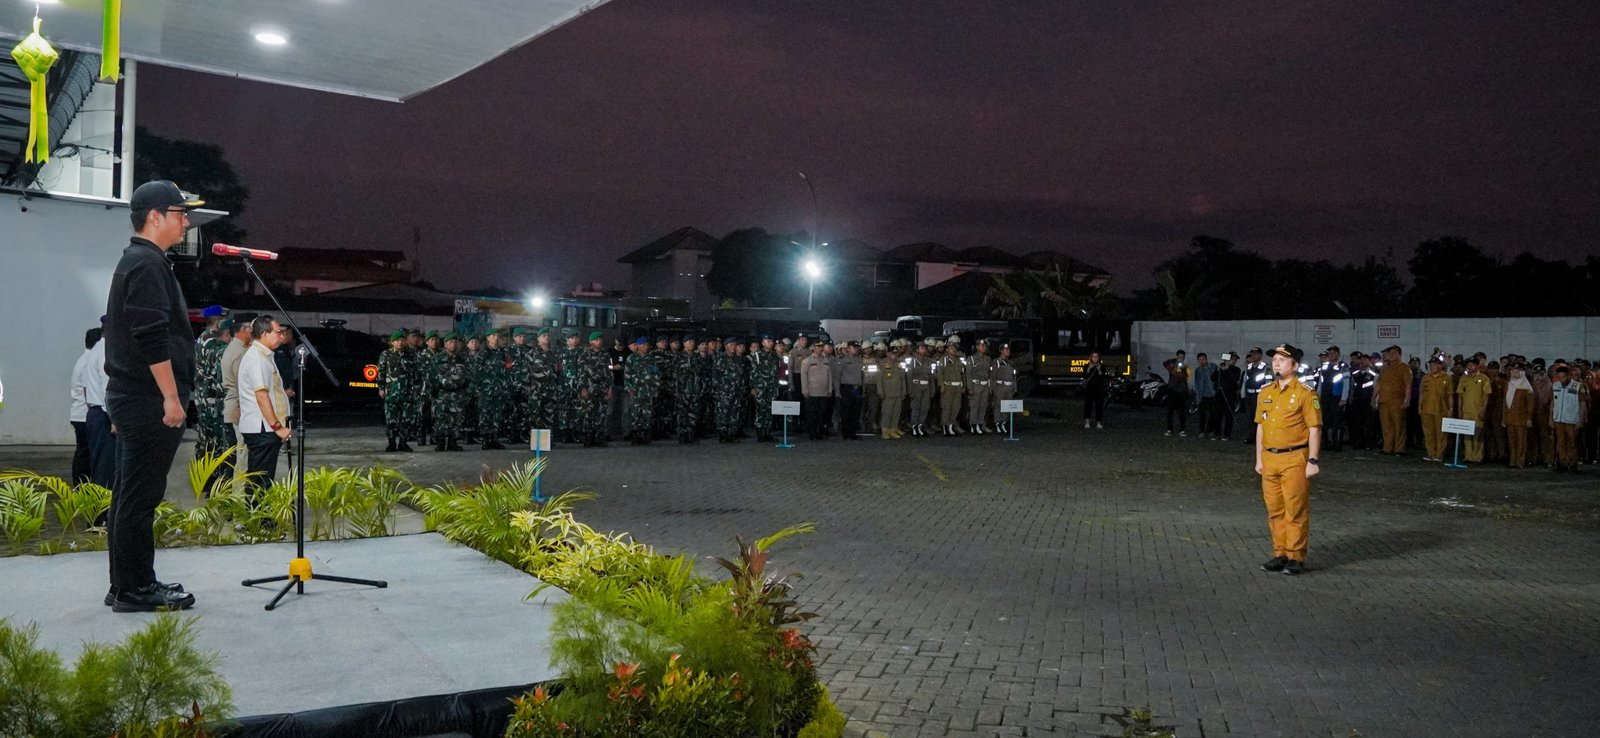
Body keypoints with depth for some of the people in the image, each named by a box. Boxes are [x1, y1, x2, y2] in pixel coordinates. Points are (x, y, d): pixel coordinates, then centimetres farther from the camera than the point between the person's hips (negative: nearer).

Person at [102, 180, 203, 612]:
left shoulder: (134, 261, 19)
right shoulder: (149, 264, -14)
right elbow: (153, 339, -22)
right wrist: (171, 397, -20)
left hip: (130, 397, 11)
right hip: (150, 400, -11)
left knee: (130, 494, 13)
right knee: (140, 496, -5)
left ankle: (128, 585, 20)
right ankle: (135, 589, 0)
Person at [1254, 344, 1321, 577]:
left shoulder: (1305, 393, -7)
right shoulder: (1265, 393, 11)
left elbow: (1314, 429, -9)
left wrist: (1313, 460, -13)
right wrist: (1259, 459, 13)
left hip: (1294, 459, -6)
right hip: (1270, 459, 6)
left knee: (1296, 511, -2)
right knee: (1275, 510, 10)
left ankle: (1296, 558, 5)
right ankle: (1280, 554, 19)